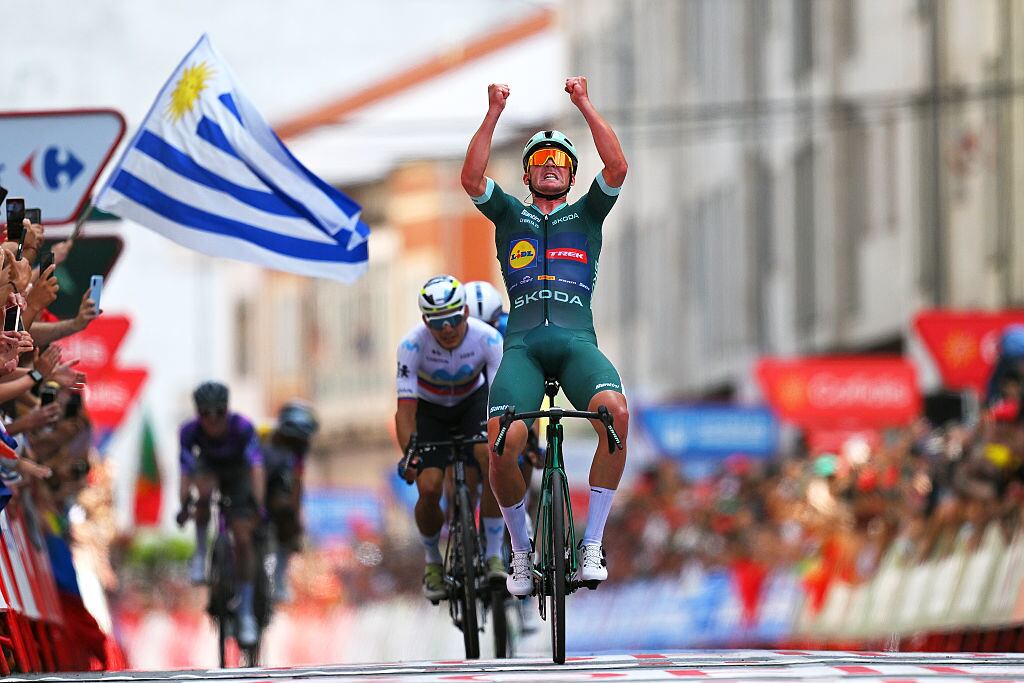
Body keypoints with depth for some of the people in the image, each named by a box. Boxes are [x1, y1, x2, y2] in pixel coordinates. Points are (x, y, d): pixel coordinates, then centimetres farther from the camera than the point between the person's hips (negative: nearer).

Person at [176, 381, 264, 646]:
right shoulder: (190, 432, -30)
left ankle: (246, 612, -1)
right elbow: (186, 471, -35)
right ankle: (200, 553, -15)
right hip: (208, 468, 1)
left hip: (238, 473, -1)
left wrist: (257, 504, -54)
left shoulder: (242, 428, -34)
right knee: (204, 491, -36)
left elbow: (256, 466, -42)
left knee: (243, 540, -11)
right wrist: (184, 506, -50)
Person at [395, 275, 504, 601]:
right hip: (430, 409, 0)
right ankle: (432, 560, 11)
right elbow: (405, 408, -32)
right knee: (429, 487, -19)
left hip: (474, 401, 0)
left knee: (490, 455, -30)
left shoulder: (488, 339, -29)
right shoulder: (413, 344, -31)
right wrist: (407, 455, -44)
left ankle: (494, 555, -19)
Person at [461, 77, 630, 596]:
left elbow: (617, 167, 6)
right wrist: (493, 114, -1)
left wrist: (584, 105, 2)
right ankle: (520, 550, -1)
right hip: (522, 343, 0)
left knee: (613, 409, -33)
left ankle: (592, 544, -23)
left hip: (577, 341, 0)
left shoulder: (587, 214, 23)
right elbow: (471, 178, 4)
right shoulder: (510, 215, 23)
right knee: (503, 440, -26)